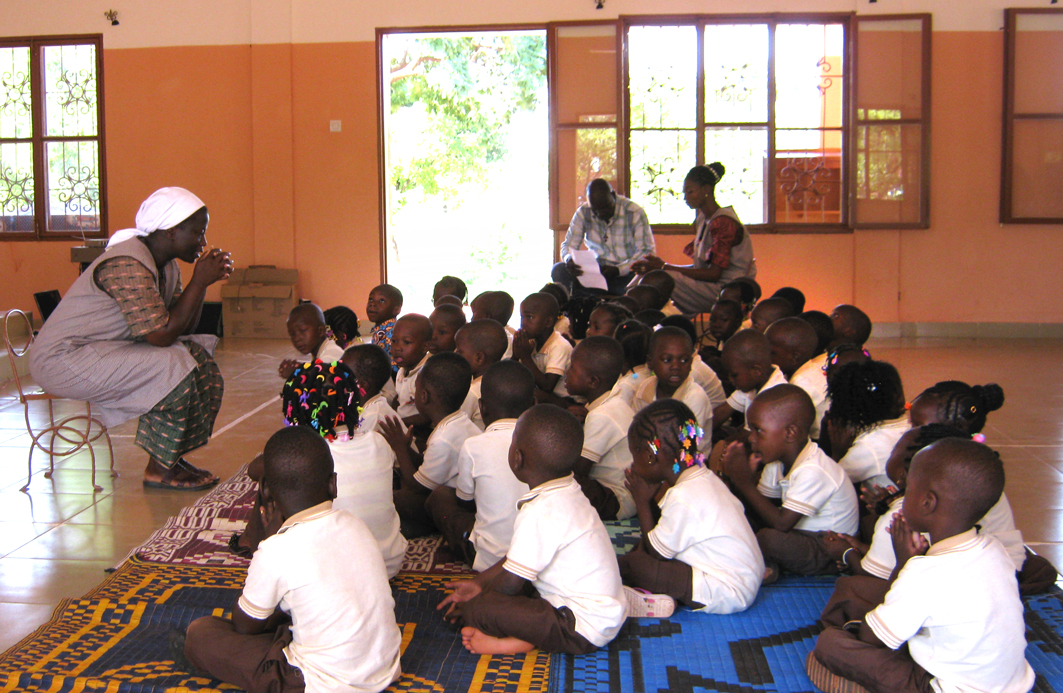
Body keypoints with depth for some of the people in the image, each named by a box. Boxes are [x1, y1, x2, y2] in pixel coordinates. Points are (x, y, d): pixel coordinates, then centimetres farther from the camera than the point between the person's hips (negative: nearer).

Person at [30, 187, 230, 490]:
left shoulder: (166, 266, 7)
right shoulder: (128, 266, -24)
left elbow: (184, 327, 6)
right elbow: (163, 335, -28)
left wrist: (203, 281, -4)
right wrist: (199, 282, -22)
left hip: (105, 351, 10)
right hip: (62, 360, -10)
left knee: (200, 358, 1)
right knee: (176, 367, -24)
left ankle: (172, 458, 4)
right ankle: (160, 470, -12)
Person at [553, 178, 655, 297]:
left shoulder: (635, 213, -10)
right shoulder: (583, 213, -1)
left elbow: (647, 251, -11)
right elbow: (569, 245, 3)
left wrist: (618, 269, -28)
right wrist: (569, 260, -25)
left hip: (628, 273, -3)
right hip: (597, 270, 3)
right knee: (558, 270, -22)